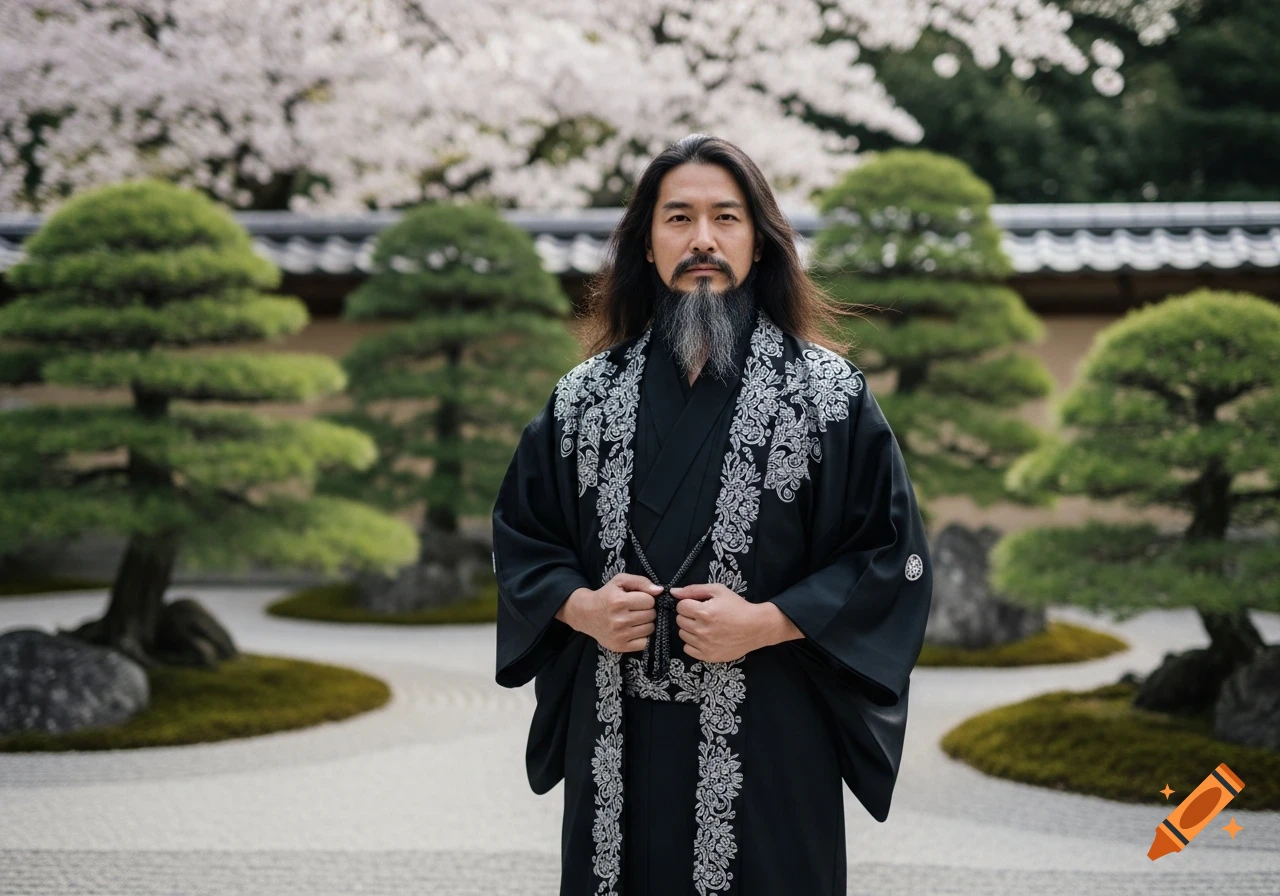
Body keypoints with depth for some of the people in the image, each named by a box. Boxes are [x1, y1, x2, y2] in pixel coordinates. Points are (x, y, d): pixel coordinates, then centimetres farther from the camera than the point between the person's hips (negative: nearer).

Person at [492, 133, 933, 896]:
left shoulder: (830, 394, -1)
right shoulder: (587, 396, 8)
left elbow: (894, 557, -3)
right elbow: (519, 535, 14)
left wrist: (765, 623, -14)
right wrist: (580, 606, -6)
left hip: (768, 747, -2)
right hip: (618, 744, 2)